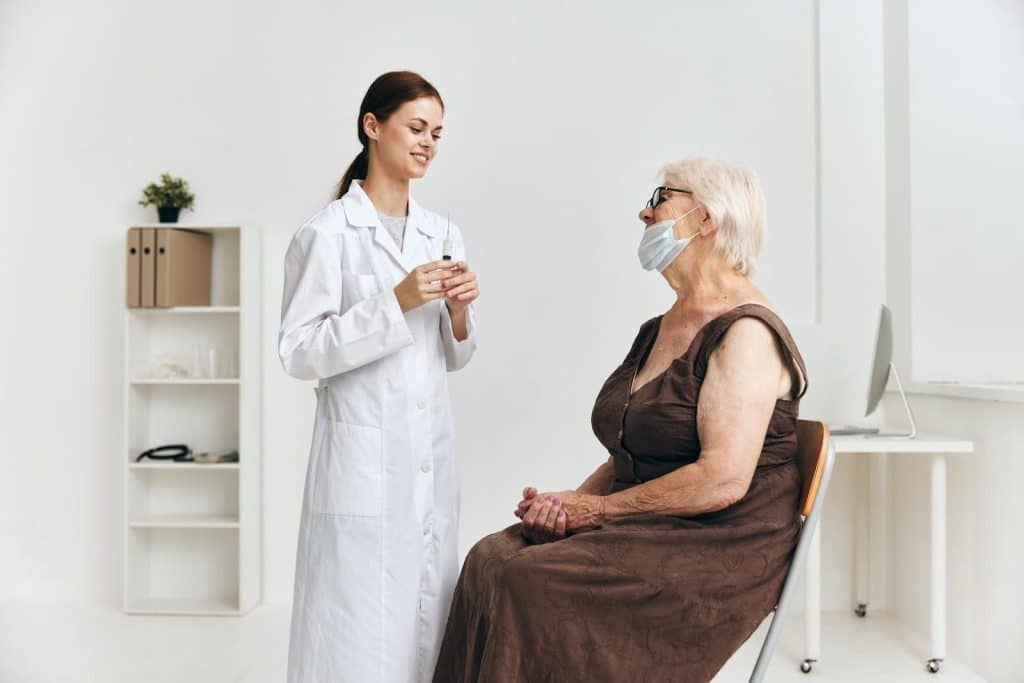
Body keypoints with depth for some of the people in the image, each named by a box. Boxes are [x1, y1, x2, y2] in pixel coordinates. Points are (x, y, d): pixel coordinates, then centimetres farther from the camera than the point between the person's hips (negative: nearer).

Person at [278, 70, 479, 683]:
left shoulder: (443, 234, 11)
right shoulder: (327, 233, -5)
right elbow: (299, 353, -11)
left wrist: (458, 310, -4)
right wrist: (397, 301, -18)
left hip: (432, 458, 5)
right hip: (364, 459, -5)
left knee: (425, 623, 10)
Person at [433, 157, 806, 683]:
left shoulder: (744, 330, -14)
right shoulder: (657, 330, 15)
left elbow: (722, 480, -23)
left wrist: (592, 508, -14)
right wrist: (570, 503, -3)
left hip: (718, 546, -8)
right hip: (649, 531, 8)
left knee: (529, 583, -24)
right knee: (493, 558, -13)